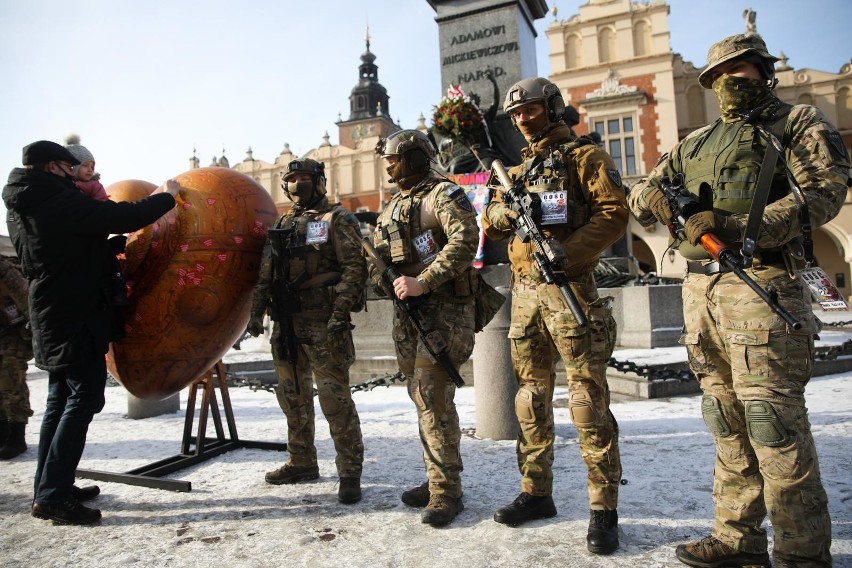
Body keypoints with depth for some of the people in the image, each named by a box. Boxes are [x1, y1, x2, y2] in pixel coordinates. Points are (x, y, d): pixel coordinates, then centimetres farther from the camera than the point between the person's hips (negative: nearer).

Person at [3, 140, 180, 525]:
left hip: (52, 316, 10)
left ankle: (50, 487, 21)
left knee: (61, 399, 14)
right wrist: (167, 196, -7)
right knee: (83, 399, -6)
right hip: (76, 317, -10)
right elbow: (126, 218, -21)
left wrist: (92, 202, 12)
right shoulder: (61, 202, -18)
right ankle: (52, 497, -5)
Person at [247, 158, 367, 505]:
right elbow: (265, 274, 21)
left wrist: (340, 313, -20)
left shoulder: (337, 219, -1)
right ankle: (302, 463, 29)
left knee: (334, 396, -8)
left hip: (322, 321, -7)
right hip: (286, 321, 8)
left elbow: (354, 267, -11)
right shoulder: (281, 225, 19)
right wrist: (256, 312, 11)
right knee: (292, 396, 14)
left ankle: (350, 472, 2)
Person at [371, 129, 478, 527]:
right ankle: (437, 479, 24)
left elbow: (465, 240, -22)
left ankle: (446, 492, 0)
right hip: (406, 312, 8)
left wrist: (424, 282, -26)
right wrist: (386, 279, 0)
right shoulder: (391, 207, 20)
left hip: (445, 307, -8)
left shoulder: (443, 194, -6)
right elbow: (376, 256, 23)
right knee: (422, 397, 11)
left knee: (432, 397, -11)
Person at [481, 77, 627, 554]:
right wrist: (501, 213, -9)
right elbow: (491, 224, 15)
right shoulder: (518, 169, 22)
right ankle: (536, 493, 24)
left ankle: (604, 509, 6)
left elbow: (615, 212, -10)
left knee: (588, 400, -4)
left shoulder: (583, 155, 3)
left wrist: (565, 252, -21)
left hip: (569, 287, -6)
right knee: (531, 398, 11)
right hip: (524, 292, 7)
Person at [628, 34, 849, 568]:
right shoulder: (696, 143, 23)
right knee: (728, 422, 9)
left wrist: (740, 228, -20)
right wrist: (657, 199, -5)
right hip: (700, 289, 5)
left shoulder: (799, 122, 8)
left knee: (773, 420, -7)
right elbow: (641, 194, 21)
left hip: (759, 283, -5)